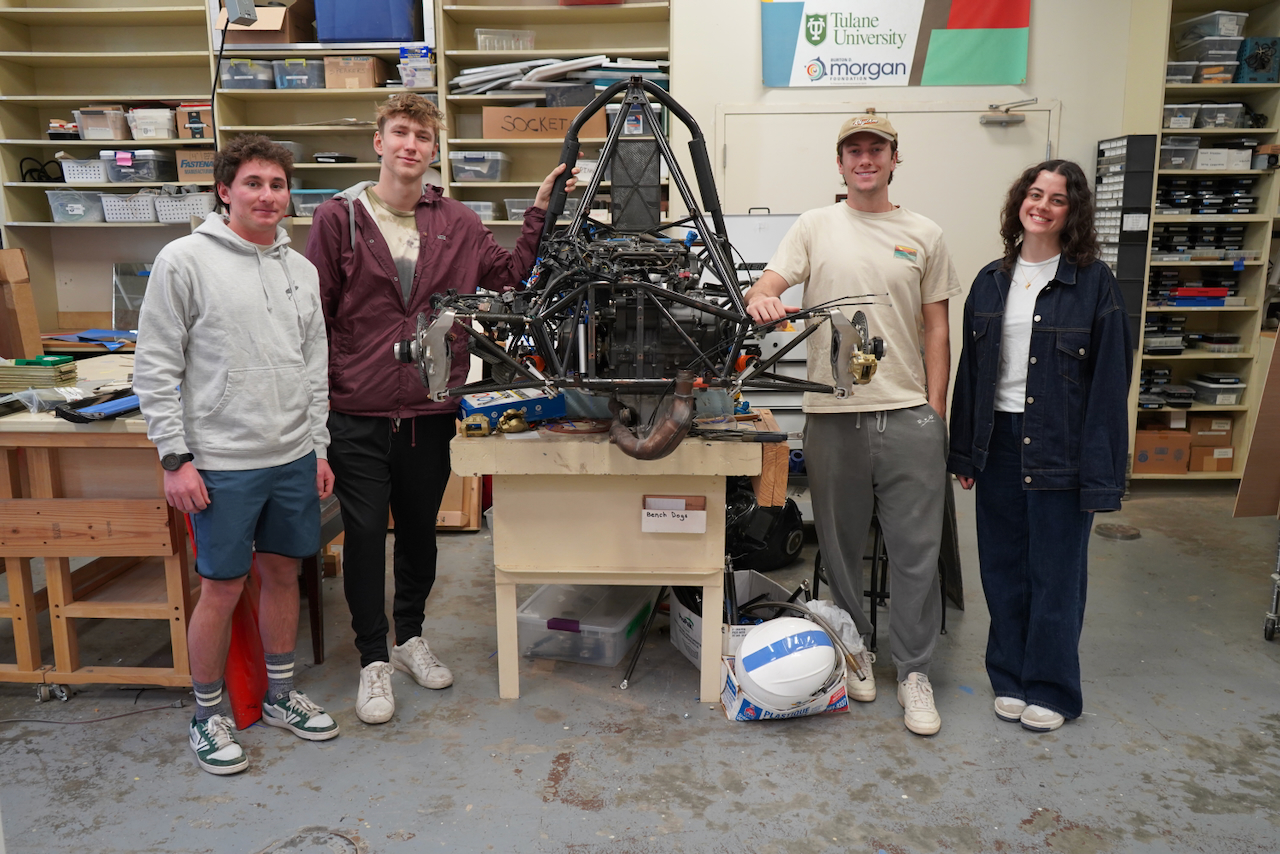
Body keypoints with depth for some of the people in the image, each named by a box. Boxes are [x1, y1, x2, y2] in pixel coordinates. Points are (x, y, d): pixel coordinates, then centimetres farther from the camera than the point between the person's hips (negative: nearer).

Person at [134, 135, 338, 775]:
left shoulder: (301, 268, 10)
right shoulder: (185, 260, -7)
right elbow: (155, 368, -7)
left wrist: (319, 447, 11)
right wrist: (175, 458, -11)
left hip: (294, 459, 5)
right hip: (222, 464, -5)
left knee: (282, 574, 14)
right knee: (222, 590, 3)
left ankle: (280, 696, 31)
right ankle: (207, 715, 23)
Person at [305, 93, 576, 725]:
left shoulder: (457, 224, 6)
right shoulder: (339, 217, -2)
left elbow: (510, 275, 9)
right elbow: (314, 314, -2)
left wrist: (541, 211, 3)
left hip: (430, 411, 3)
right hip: (358, 415, -2)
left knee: (420, 531, 16)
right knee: (364, 536, 5)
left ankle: (410, 636, 36)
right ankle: (374, 660, 22)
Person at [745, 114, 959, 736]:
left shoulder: (924, 236, 9)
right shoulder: (815, 227, 8)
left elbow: (936, 329, 10)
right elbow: (767, 285, -2)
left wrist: (935, 409, 3)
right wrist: (760, 299, -27)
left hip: (909, 415, 0)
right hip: (832, 412, 0)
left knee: (916, 551, 2)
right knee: (840, 546, 12)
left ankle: (914, 671, 16)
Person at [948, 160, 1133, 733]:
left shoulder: (1093, 282, -5)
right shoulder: (991, 281, 8)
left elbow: (1110, 378, -8)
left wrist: (1101, 473, -13)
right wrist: (963, 451, 8)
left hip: (1059, 445, -4)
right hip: (999, 441, 4)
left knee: (1055, 572, 6)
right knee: (1003, 568, 12)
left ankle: (1051, 690, 24)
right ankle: (1010, 678, 29)